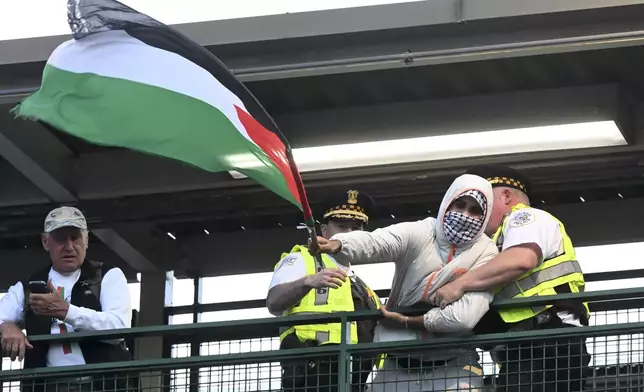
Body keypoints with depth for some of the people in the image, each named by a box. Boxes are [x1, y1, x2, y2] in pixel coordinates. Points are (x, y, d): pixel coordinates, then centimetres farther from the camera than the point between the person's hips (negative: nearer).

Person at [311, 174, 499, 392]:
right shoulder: (418, 233, -5)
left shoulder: (486, 252, -6)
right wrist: (337, 245, -47)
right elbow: (373, 242, -26)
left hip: (452, 367, -1)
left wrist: (406, 321, -14)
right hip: (398, 365, 1)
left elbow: (465, 316, -19)